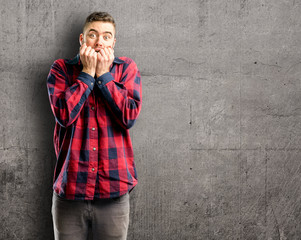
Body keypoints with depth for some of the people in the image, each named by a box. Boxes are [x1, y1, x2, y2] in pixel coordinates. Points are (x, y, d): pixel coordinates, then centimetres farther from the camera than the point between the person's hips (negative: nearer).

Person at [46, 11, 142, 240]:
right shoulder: (61, 69, 5)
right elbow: (64, 114, -11)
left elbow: (129, 116, -9)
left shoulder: (127, 69, 5)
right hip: (69, 188, 0)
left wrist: (103, 74, -7)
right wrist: (87, 73, -7)